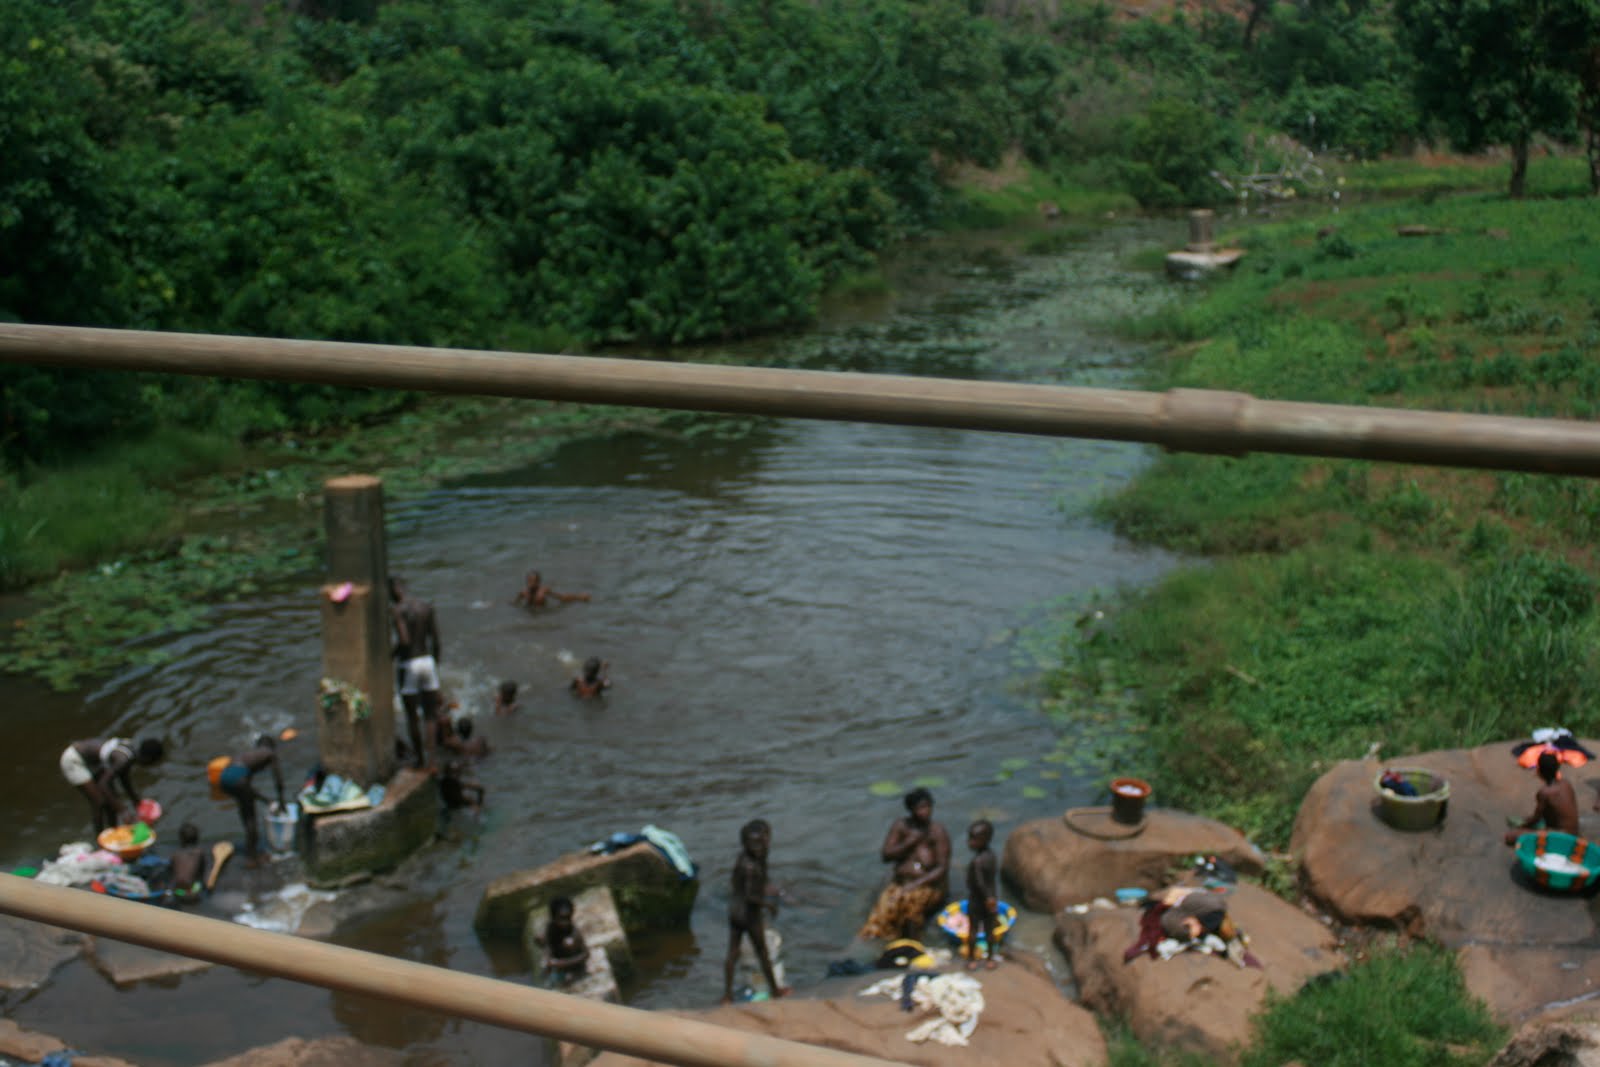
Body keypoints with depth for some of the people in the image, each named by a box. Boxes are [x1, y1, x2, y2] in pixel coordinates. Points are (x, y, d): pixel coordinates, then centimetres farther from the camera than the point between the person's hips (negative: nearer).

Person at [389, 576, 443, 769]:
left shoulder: (396, 610, -12)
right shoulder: (427, 607, 4)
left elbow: (404, 640, -22)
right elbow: (435, 639, 6)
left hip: (408, 664, -5)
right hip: (427, 660, 5)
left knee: (412, 715, 7)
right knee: (430, 713, 12)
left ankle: (420, 757, 14)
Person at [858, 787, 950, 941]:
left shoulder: (938, 832, -5)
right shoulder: (901, 826, 5)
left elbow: (942, 868, -11)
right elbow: (886, 855, -1)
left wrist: (917, 884, -23)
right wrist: (909, 842, -13)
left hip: (930, 885, -3)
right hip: (901, 882, 3)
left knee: (910, 899, -36)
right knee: (887, 902, -30)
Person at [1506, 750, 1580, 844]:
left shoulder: (1545, 792, -20)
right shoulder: (1566, 783, 1)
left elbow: (1536, 818, -8)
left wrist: (1520, 827, 12)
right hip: (1572, 834, 8)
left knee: (1509, 836, -11)